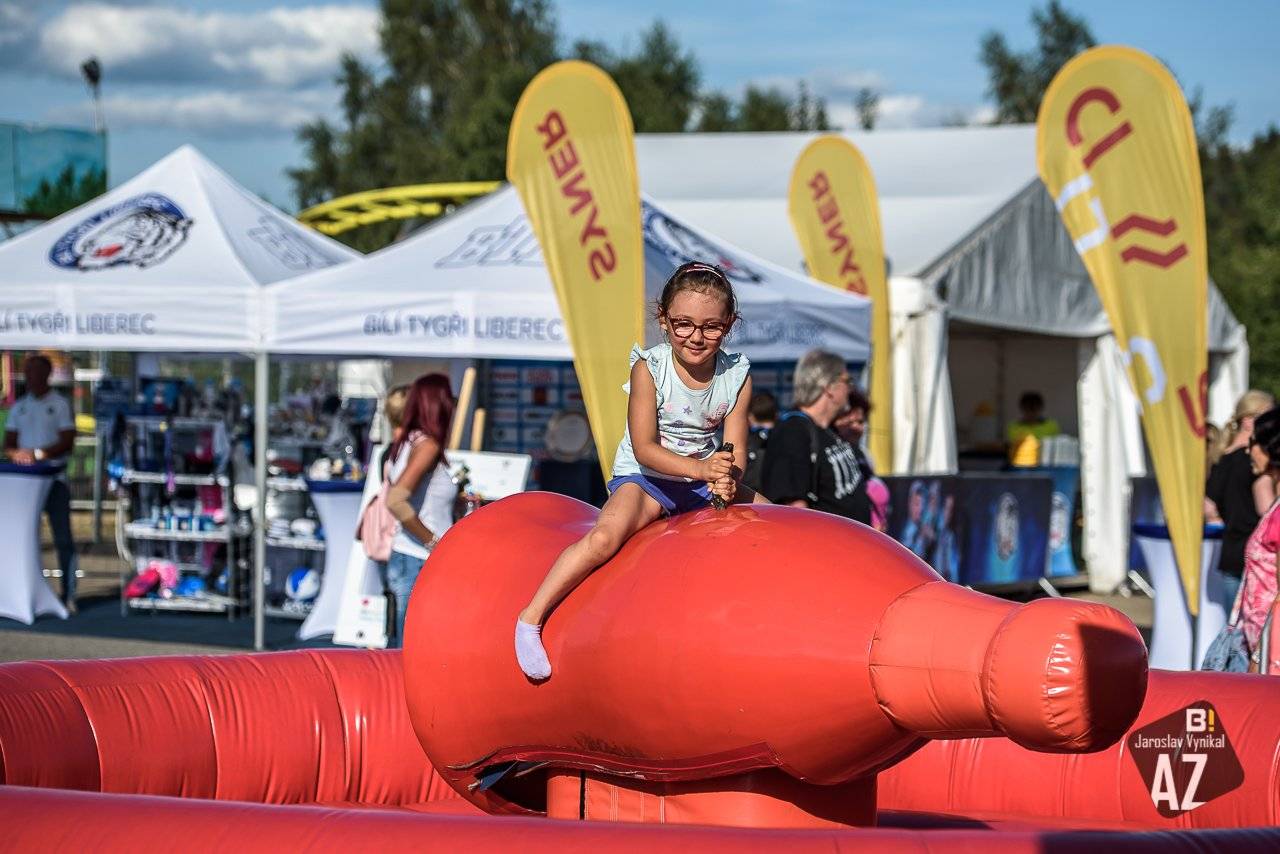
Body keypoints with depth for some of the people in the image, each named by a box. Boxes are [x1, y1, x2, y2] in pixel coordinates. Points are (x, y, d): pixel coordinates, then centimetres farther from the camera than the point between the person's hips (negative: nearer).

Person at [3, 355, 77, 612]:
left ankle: (69, 595, -6)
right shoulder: (19, 407, 14)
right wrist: (15, 453, -11)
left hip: (54, 478, -4)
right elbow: (8, 443, 12)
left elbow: (67, 442, -7)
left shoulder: (59, 404, 0)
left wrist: (38, 454, -19)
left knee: (63, 539, -7)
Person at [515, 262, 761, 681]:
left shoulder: (736, 375, -6)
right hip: (645, 476, -5)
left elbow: (735, 451, -10)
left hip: (705, 480, 5)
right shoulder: (649, 368, -16)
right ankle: (531, 619, -25)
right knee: (605, 536, -32)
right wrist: (700, 468, -34)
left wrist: (727, 479, -34)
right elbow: (644, 449, -19)